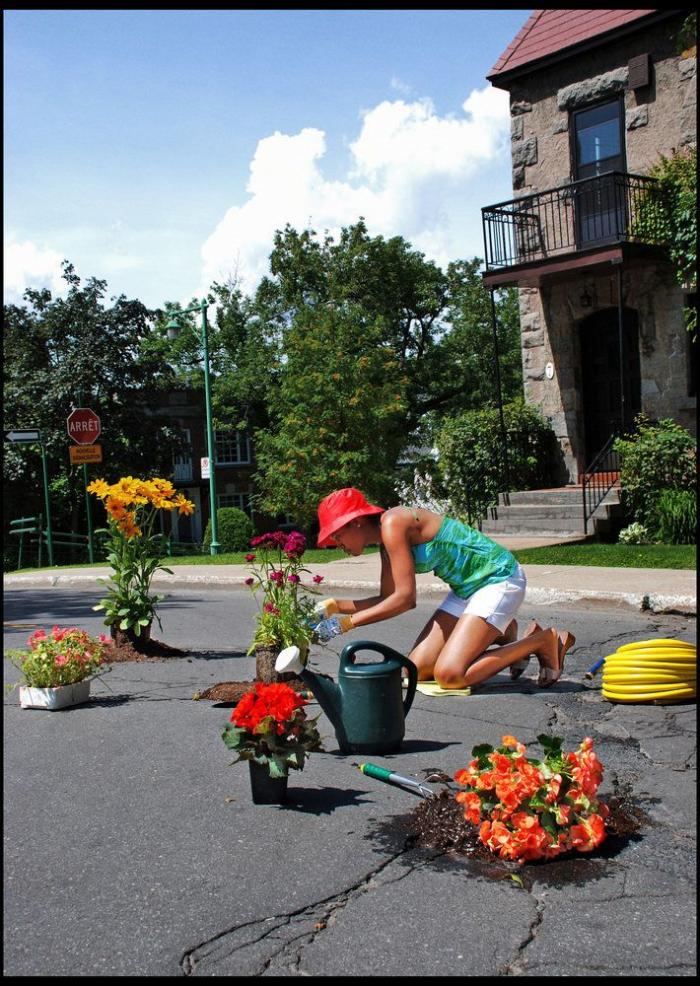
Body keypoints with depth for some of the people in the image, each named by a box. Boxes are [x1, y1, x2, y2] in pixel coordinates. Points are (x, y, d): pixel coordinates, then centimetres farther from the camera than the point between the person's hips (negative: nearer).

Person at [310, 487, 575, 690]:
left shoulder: (392, 523, -20)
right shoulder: (386, 541, 9)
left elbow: (404, 598, -22)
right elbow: (387, 600, 14)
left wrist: (347, 623, -18)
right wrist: (335, 606, 6)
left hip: (499, 579, -10)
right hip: (467, 588, 10)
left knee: (449, 675, -20)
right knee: (416, 669, 3)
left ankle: (543, 640, -3)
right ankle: (503, 637, 17)